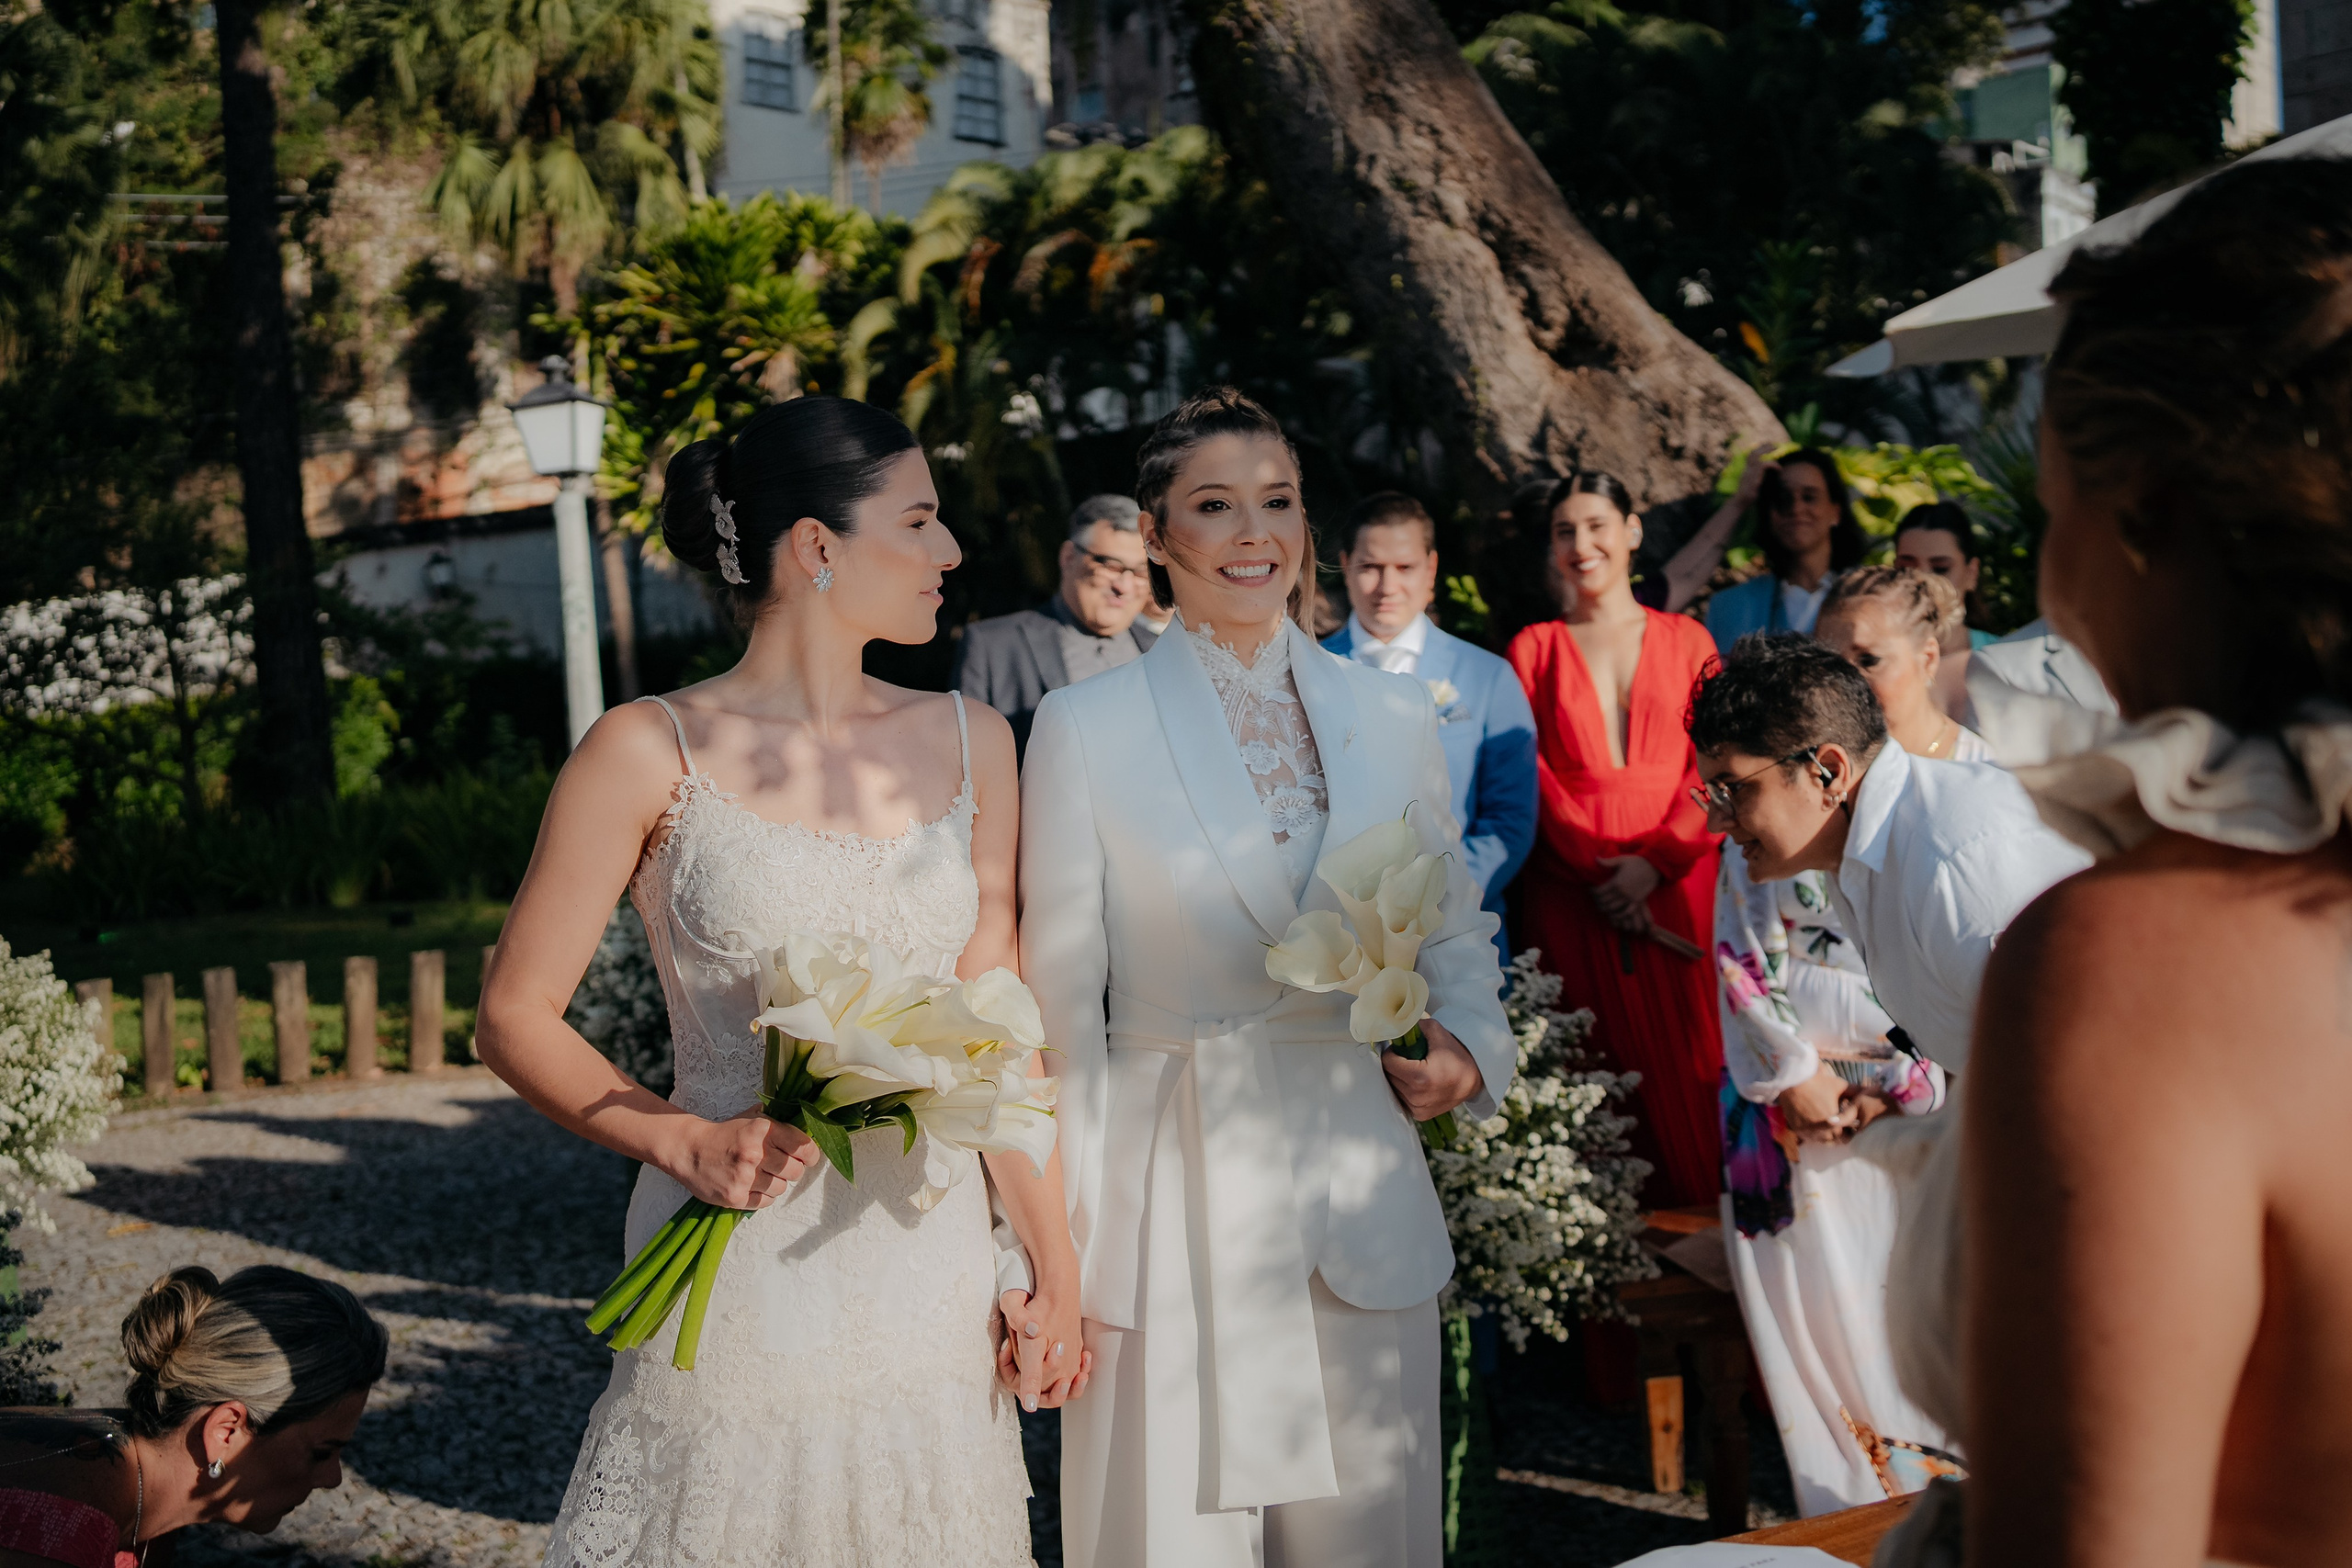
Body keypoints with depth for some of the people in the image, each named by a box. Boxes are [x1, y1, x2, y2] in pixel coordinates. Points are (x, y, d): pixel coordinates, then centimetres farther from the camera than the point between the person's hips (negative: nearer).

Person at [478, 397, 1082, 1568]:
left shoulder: (967, 745, 6)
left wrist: (1053, 1265, 6)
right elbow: (516, 1015, -4)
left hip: (932, 1275, 4)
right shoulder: (649, 754, -6)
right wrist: (685, 1143, -18)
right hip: (739, 1283, -4)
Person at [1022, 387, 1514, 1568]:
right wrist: (1063, 1247, -5)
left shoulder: (1392, 717, 6)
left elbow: (1452, 929, 19)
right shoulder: (1084, 729, -3)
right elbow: (1063, 1003, -3)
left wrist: (1469, 1042, -2)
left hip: (1359, 1195, 3)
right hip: (1172, 1199, -3)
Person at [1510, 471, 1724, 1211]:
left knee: (1685, 1057, -4)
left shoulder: (1687, 641, 11)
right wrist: (1596, 871, -10)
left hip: (1676, 880, 0)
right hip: (1571, 889, 0)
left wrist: (1656, 861, -11)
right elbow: (1532, 775, 3)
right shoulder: (1534, 648, 10)